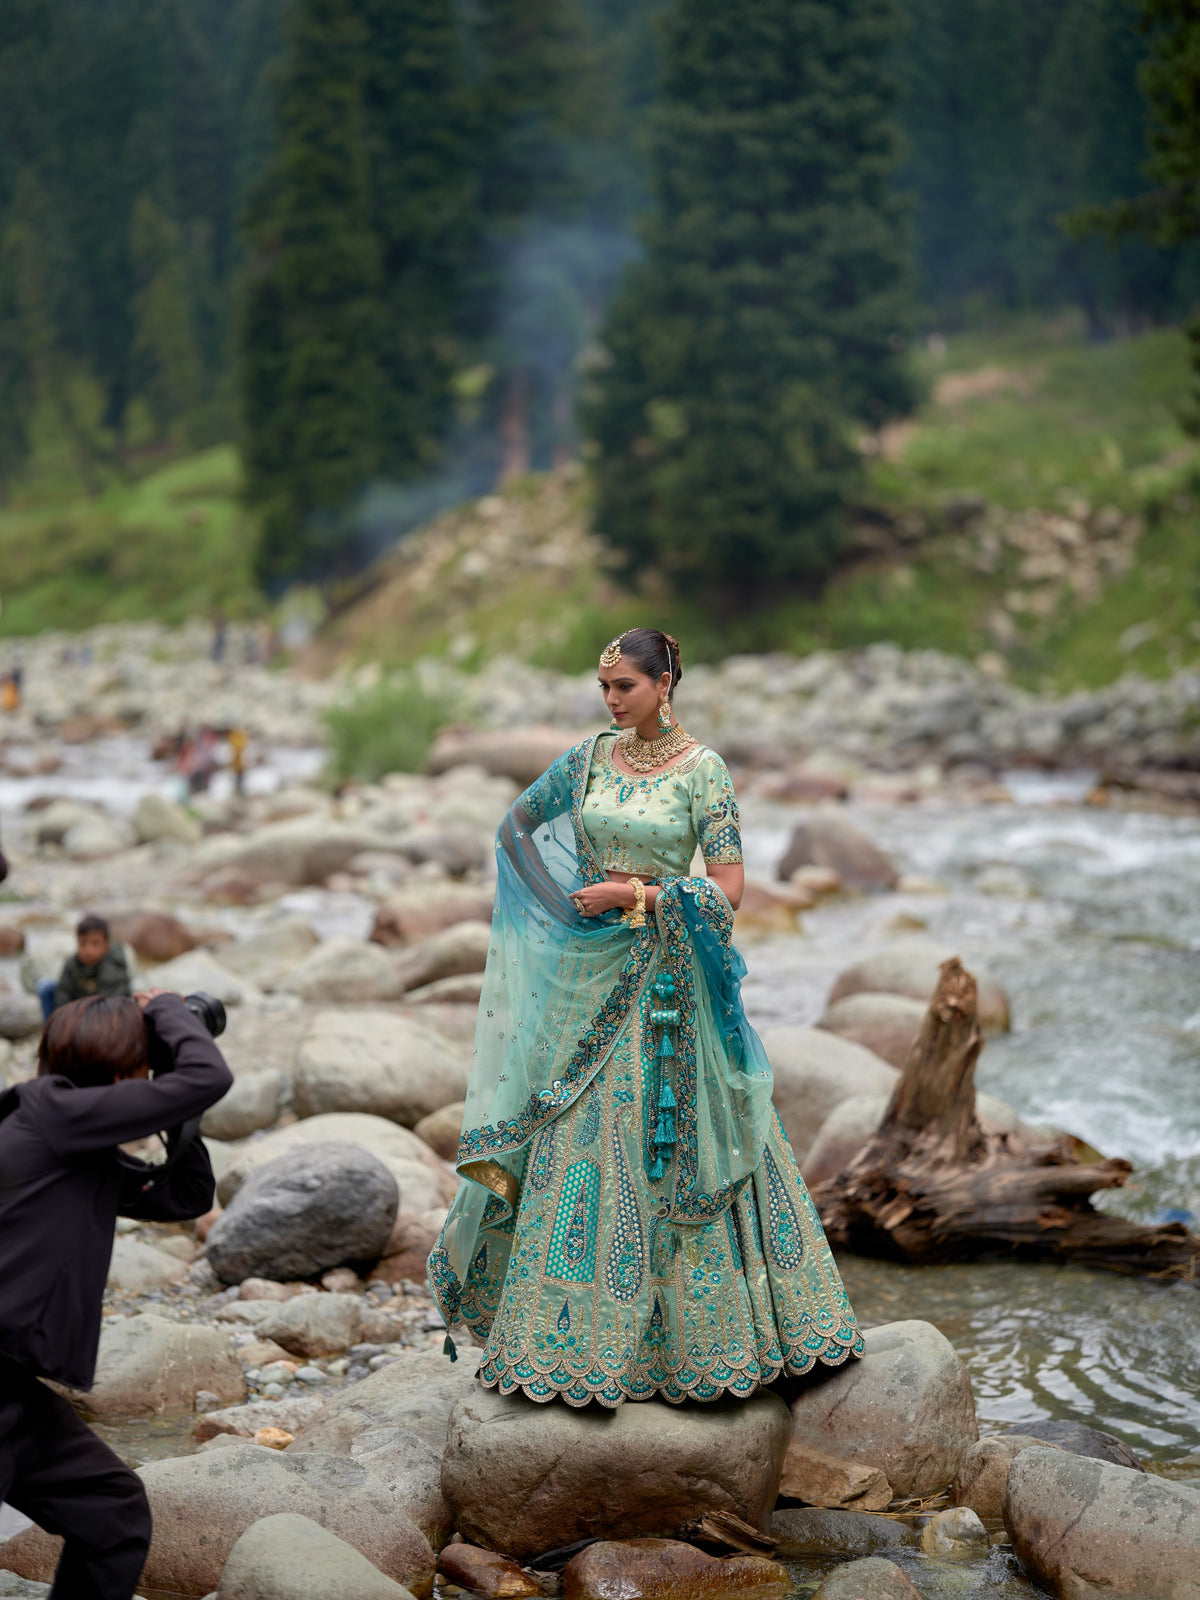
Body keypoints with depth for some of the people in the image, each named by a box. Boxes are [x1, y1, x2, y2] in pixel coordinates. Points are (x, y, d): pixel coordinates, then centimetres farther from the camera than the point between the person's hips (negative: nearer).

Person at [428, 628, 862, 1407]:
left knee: (669, 1147, -1)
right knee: (577, 1140, 4)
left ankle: (693, 1332, 12)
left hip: (666, 981, -4)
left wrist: (634, 895, -16)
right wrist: (566, 899, 10)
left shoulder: (704, 771, -7)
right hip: (587, 977, 4)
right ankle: (583, 1331, 14)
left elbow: (730, 887, -12)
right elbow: (517, 824, 20)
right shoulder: (590, 758, 6)